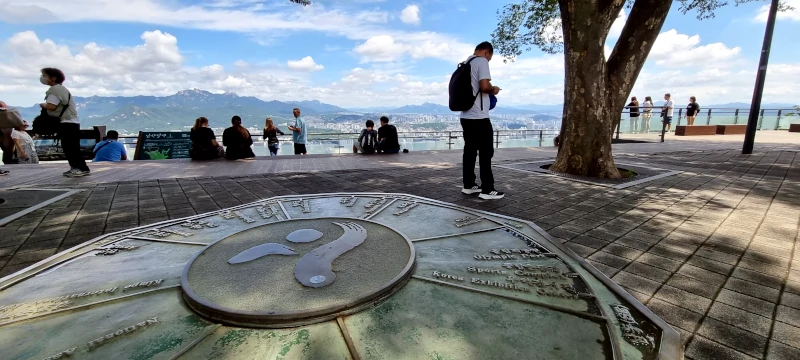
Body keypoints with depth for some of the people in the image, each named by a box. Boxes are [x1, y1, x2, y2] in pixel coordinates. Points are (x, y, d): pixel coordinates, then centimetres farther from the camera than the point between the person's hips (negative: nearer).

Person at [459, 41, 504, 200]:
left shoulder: (466, 63, 19)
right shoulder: (481, 61, -7)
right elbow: (484, 86, -20)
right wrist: (493, 90, 0)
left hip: (466, 116, 9)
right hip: (479, 117, -8)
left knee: (470, 150, 11)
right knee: (486, 152, -4)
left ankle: (469, 185, 16)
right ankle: (487, 190, -1)